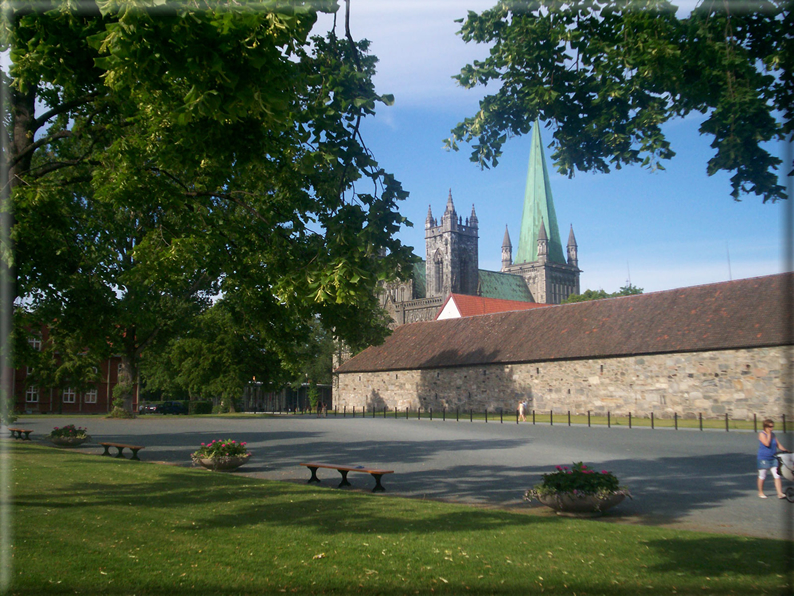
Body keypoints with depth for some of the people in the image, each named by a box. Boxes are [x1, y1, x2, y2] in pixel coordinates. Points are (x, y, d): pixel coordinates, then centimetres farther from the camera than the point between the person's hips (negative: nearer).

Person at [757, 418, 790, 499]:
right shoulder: (761, 434, -10)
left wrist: (785, 450, -6)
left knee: (777, 476, -4)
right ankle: (760, 492, 20)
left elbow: (778, 444, 10)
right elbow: (767, 443, -23)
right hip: (763, 459, -5)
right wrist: (769, 434, -16)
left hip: (773, 458, 5)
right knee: (762, 476, 6)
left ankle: (780, 493, -5)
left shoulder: (773, 434, 11)